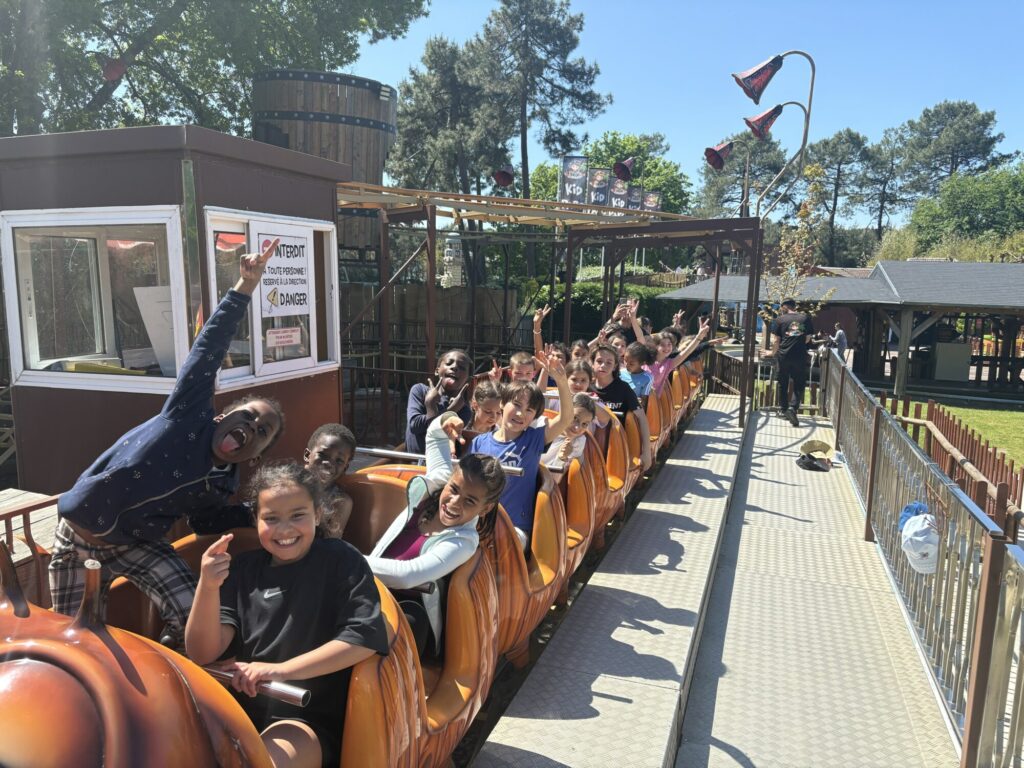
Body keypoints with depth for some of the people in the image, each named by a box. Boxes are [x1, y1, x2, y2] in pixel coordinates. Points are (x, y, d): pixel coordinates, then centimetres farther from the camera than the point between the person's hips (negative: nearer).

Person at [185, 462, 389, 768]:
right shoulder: (242, 569, 5)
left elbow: (366, 636, -15)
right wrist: (207, 586, -19)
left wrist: (281, 670, -19)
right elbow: (202, 654, -2)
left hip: (310, 720, -4)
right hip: (241, 711, 5)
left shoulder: (341, 560, -5)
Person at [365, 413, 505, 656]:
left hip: (407, 608, -5)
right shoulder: (434, 486, 4)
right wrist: (445, 421, -1)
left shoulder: (463, 541, -14)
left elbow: (407, 575, -29)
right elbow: (434, 436, 22)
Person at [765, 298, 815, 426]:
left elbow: (776, 340, 0)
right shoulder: (805, 318, 4)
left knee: (783, 383, 15)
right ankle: (793, 407, -14)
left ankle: (783, 409, 22)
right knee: (799, 384, 5)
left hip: (784, 355, 0)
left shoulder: (779, 319, 0)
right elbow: (808, 338, 8)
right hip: (800, 356, 0)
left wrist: (773, 353, 17)